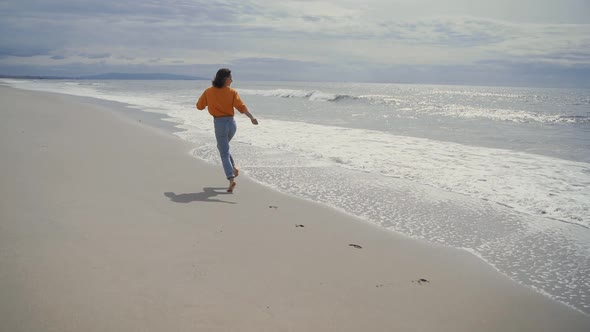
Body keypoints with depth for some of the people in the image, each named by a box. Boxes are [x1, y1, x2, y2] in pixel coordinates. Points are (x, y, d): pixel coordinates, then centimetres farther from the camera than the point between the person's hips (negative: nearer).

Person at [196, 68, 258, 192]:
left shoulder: (208, 92, -1)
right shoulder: (232, 92, -2)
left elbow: (199, 106, 7)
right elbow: (241, 106, -17)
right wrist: (251, 117, -27)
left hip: (219, 123, -2)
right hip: (231, 123, 2)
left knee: (224, 153, -1)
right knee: (222, 146, 29)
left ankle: (231, 179, -16)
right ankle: (233, 167, 15)